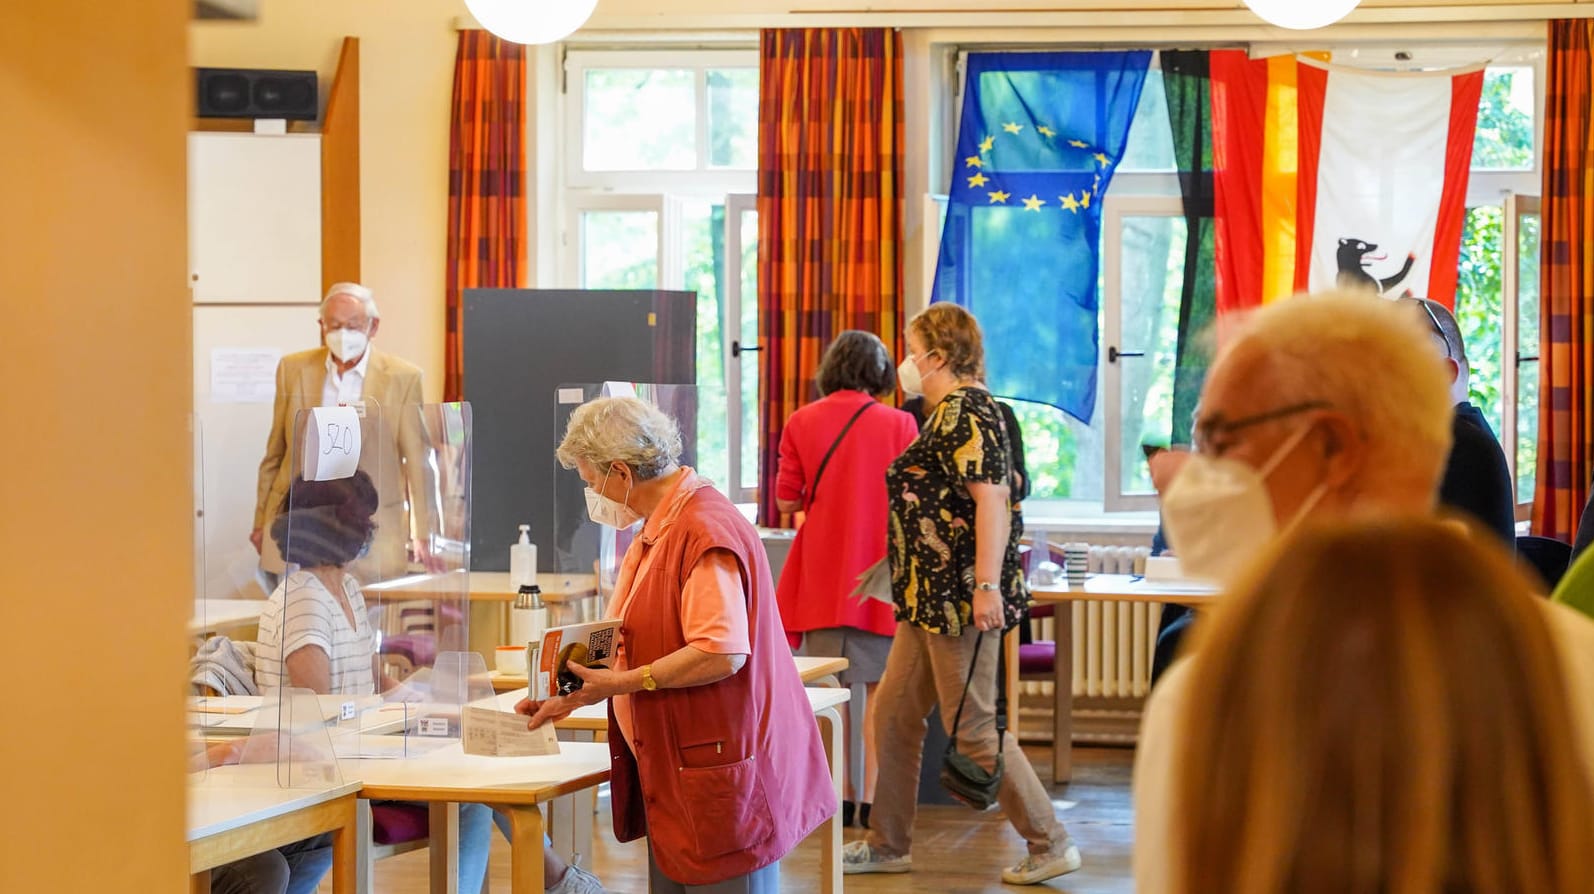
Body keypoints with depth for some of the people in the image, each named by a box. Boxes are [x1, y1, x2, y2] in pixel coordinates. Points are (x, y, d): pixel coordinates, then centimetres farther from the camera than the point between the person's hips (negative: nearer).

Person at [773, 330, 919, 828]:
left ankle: (841, 797, 9)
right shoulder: (899, 424, -5)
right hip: (878, 570, -2)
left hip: (822, 572, 2)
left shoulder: (801, 423, 0)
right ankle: (873, 800, 2)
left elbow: (786, 501, 2)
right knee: (880, 688, 4)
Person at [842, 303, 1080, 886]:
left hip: (960, 598, -11)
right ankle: (887, 845, 23)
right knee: (893, 716, 14)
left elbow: (991, 497, -25)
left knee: (972, 728, -5)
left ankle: (1051, 846, 2)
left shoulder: (964, 411, -15)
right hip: (933, 598, 11)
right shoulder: (951, 411, 16)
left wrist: (987, 585, -30)